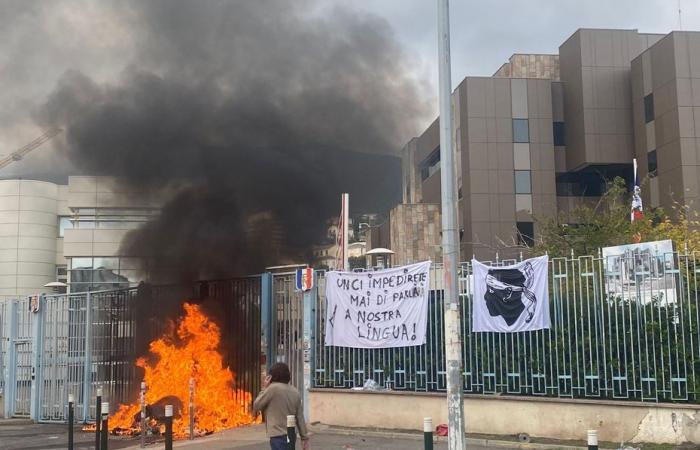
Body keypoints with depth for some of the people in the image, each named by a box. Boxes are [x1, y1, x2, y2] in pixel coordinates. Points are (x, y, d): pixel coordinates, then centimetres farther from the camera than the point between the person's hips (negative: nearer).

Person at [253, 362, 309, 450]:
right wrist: (305, 438, 13)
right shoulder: (295, 392, 9)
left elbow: (256, 406, -5)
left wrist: (264, 389, 4)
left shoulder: (273, 388, -11)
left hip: (278, 436, -8)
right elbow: (300, 418, 9)